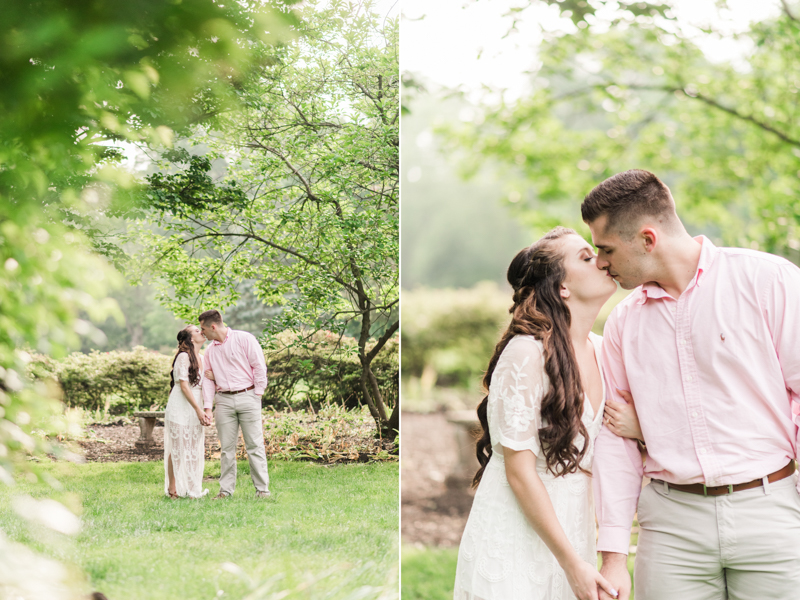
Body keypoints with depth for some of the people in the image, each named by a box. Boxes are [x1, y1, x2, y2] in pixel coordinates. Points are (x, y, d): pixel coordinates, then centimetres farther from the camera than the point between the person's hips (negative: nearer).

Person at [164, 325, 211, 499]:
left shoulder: (202, 359, 12)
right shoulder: (183, 357, -11)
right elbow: (184, 386, -15)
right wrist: (198, 410, -18)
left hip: (195, 408, 7)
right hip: (180, 408, -7)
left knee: (195, 448, 7)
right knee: (178, 448, -4)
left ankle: (192, 488, 12)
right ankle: (173, 489, 0)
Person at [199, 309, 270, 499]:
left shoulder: (244, 339, -2)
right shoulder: (210, 351, 15)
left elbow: (259, 367, -4)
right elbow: (208, 380, 15)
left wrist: (257, 395, -6)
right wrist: (207, 407, 5)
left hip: (247, 396, -5)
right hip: (224, 400, 5)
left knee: (254, 445, -4)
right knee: (226, 447, 4)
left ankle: (262, 488, -1)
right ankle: (226, 489, 10)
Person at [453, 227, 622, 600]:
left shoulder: (602, 351, 5)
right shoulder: (526, 353, -15)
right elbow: (519, 471, -16)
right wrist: (572, 563, -17)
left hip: (573, 527, 6)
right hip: (515, 538, -6)